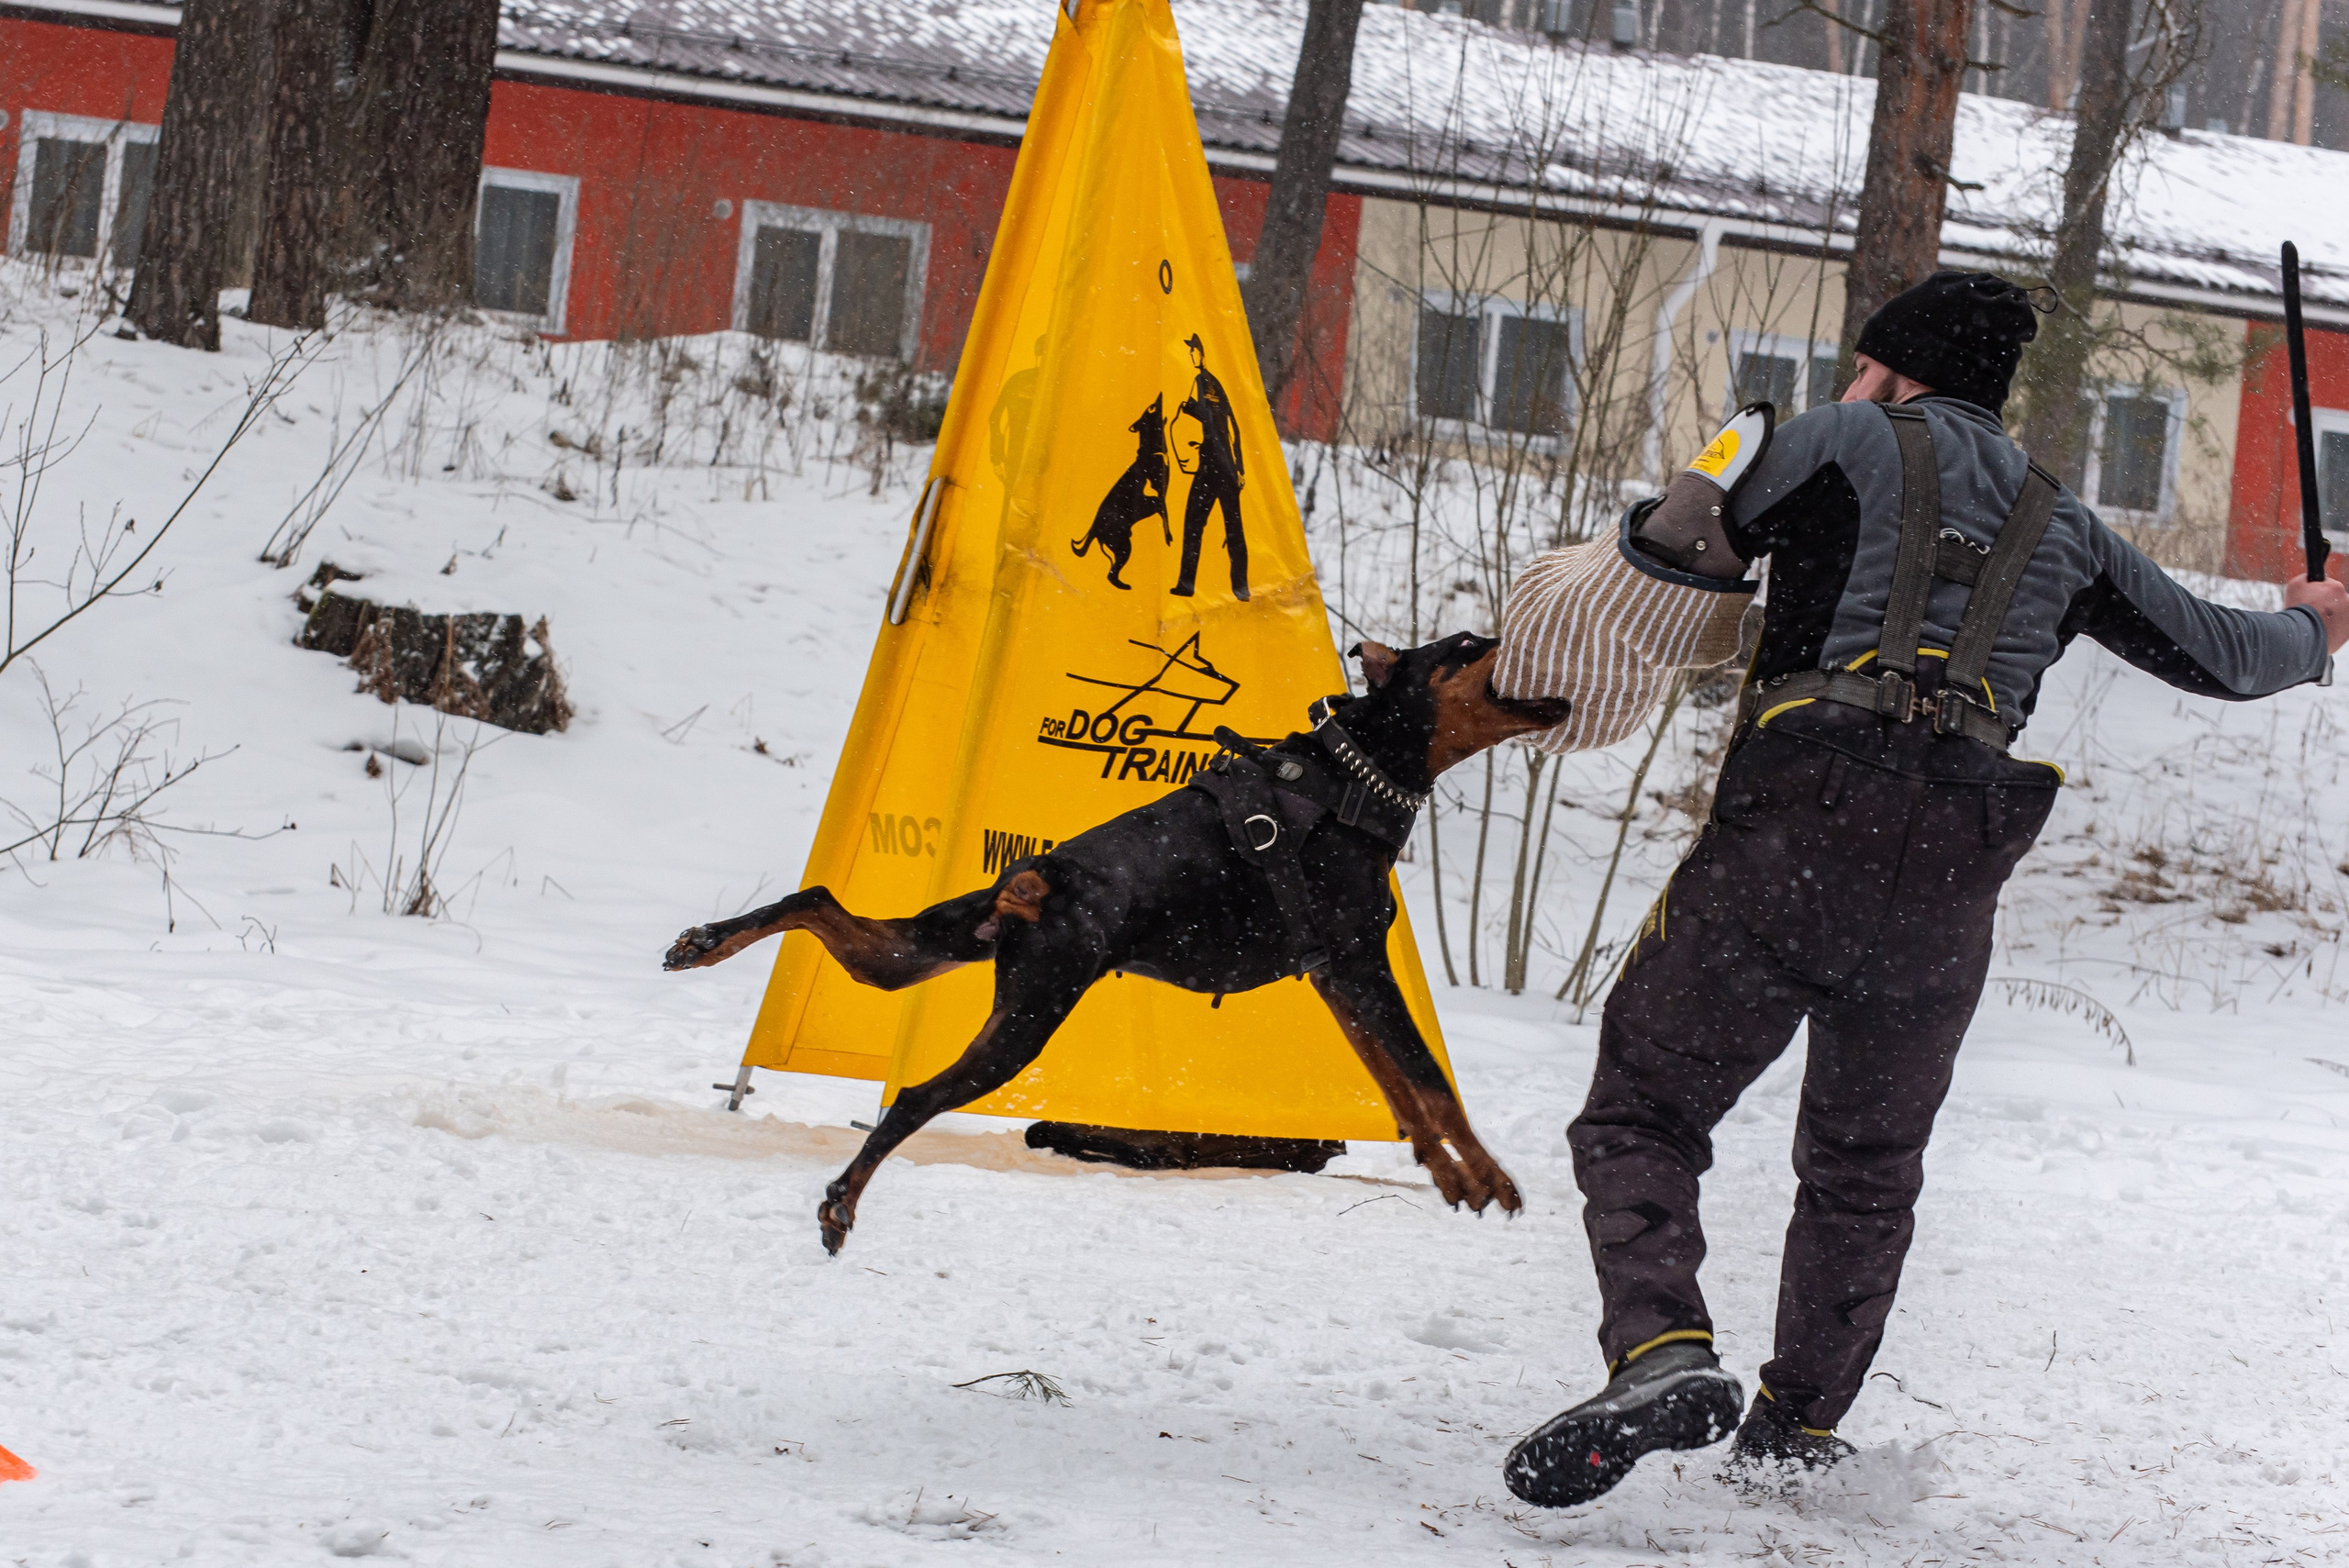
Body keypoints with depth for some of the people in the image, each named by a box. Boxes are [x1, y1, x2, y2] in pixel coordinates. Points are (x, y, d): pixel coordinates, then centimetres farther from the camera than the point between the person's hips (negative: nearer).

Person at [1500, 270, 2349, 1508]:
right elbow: (2219, 654, 30)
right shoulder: (2060, 527, 22)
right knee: (1865, 1169, 23)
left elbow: (1680, 549, 7)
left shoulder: (1852, 443, 9)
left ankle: (1662, 1353, -23)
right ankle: (1795, 1428, 27)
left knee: (1641, 1112, 1)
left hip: (1796, 830, -4)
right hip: (1953, 870, 4)